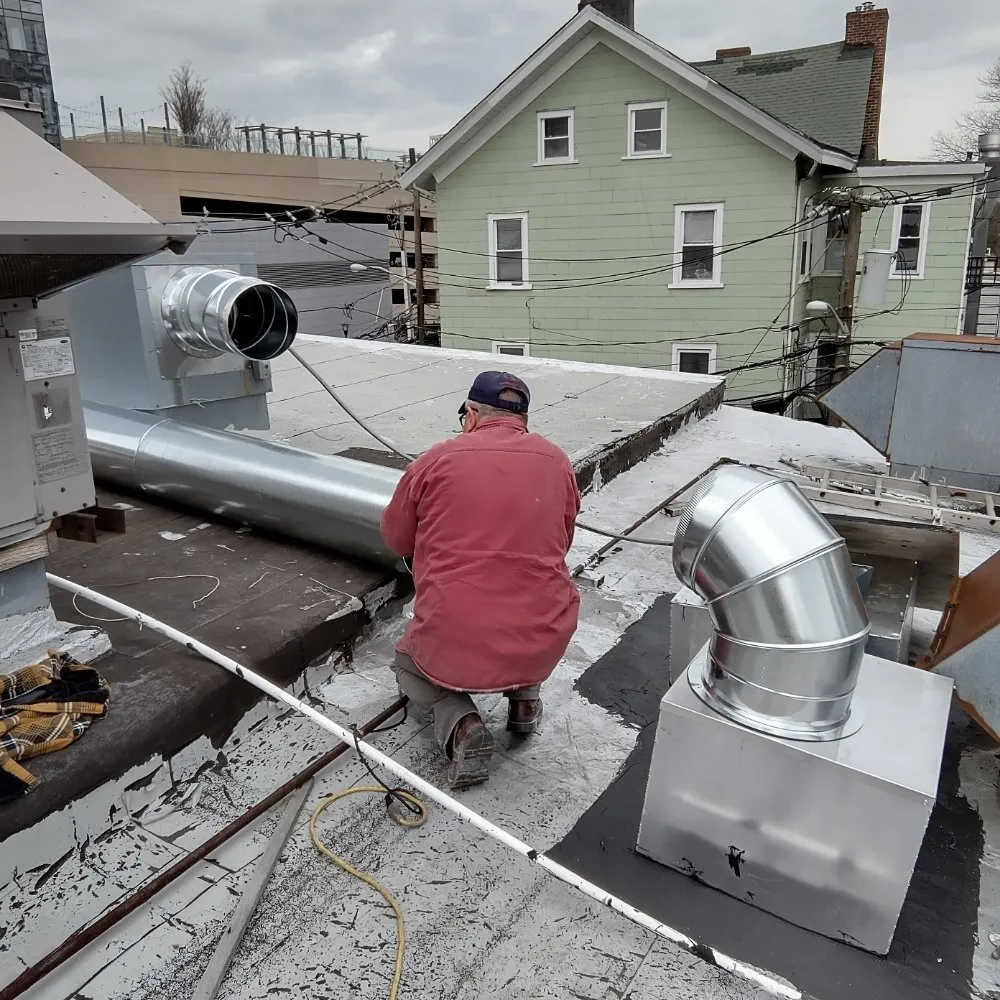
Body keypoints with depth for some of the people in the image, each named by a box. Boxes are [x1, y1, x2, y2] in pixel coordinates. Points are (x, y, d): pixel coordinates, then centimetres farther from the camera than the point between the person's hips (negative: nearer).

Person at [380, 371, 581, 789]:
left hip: (454, 650, -3)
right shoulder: (556, 461, 4)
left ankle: (460, 726, 3)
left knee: (408, 662, 31)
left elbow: (396, 540, 11)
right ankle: (525, 698, 20)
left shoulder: (437, 460, -3)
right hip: (543, 649, 3)